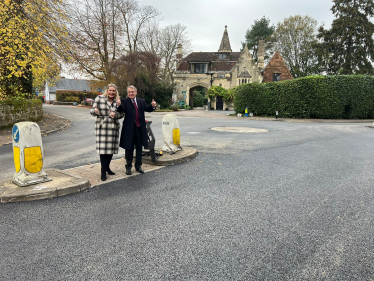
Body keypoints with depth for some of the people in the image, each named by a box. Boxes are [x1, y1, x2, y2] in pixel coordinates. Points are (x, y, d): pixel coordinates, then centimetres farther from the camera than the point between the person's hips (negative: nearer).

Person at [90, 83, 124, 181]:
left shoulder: (118, 101, 8)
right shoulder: (99, 98, 1)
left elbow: (121, 114, 5)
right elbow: (92, 110, -1)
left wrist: (115, 115, -16)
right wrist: (95, 111, -24)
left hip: (113, 128, 4)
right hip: (102, 127, -3)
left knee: (111, 148, 8)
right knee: (103, 148, -8)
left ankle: (107, 167, 27)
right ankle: (103, 171, -1)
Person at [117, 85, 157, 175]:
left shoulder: (141, 101, 9)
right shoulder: (124, 101, -3)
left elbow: (147, 109, -2)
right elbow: (121, 110, -20)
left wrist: (152, 106, -23)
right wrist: (119, 105, -41)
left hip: (140, 128, 4)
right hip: (129, 128, -3)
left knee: (139, 148, 13)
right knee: (129, 148, 8)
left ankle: (138, 166, 28)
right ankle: (128, 166, 23)